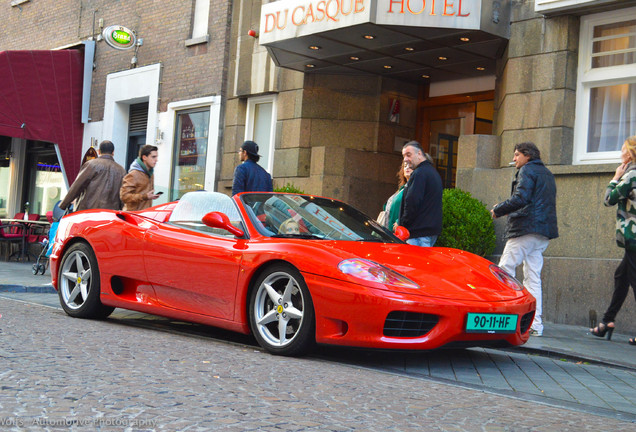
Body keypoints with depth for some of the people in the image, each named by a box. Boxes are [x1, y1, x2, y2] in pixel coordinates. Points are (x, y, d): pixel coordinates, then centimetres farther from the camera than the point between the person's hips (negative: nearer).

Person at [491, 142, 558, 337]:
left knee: (505, 270, -7)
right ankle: (535, 324, 2)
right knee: (533, 276, 6)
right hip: (543, 233, 9)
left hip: (526, 228, -9)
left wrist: (498, 210, -5)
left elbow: (520, 198, -17)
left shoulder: (527, 170, -3)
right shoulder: (547, 174, 24)